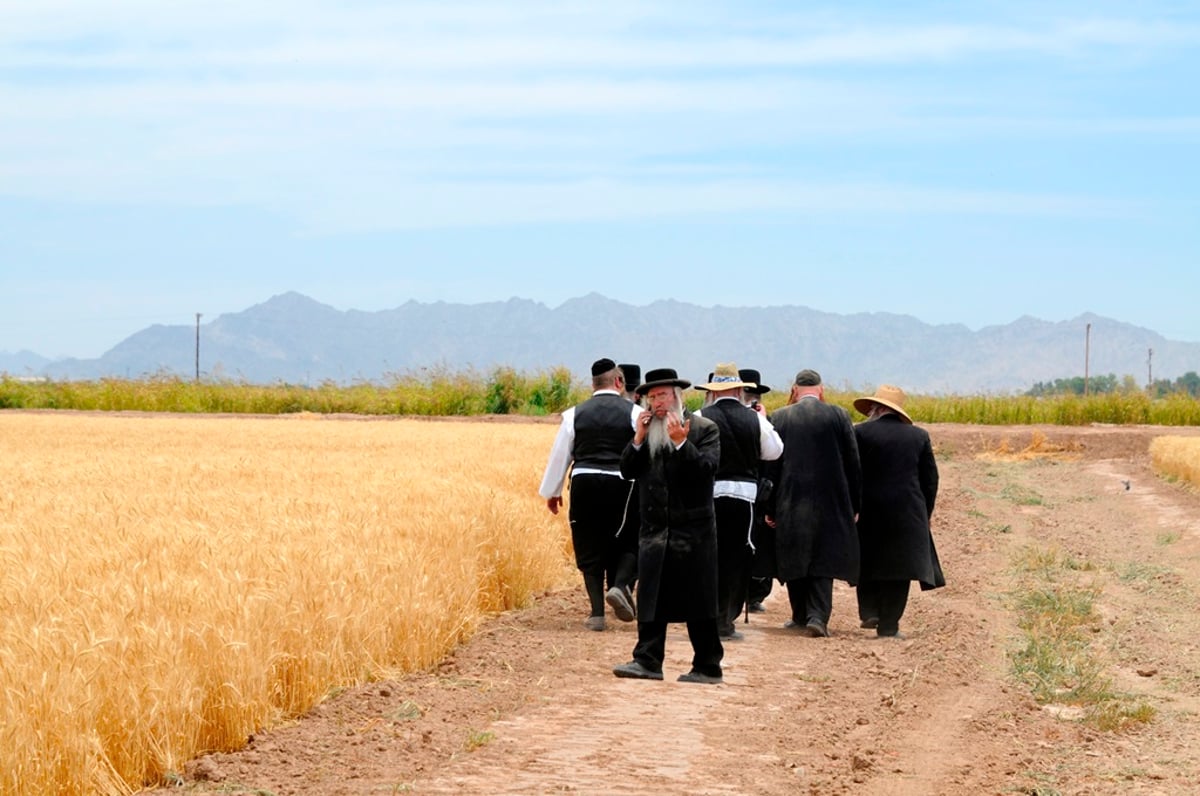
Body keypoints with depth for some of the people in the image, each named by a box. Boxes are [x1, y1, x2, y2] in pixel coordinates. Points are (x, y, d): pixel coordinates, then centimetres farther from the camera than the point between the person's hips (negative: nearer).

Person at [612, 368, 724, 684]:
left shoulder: (704, 429, -2)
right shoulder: (647, 430, 13)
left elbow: (708, 468, -15)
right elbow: (627, 470, 6)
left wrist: (681, 442, -23)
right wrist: (638, 439, -7)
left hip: (693, 530, -4)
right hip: (654, 529, 5)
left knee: (698, 600, 1)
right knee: (651, 598, 3)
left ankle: (707, 666, 7)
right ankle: (647, 661, 6)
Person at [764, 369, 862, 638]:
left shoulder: (779, 418, -2)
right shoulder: (839, 416, -2)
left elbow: (770, 465, -1)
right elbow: (853, 464, 1)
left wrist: (770, 508, 5)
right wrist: (853, 504, 10)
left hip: (790, 503, 0)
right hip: (830, 503, 0)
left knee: (794, 560, 13)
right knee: (824, 561, 5)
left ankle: (801, 617, 21)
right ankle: (818, 616, -8)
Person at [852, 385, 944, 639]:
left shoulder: (861, 433, -5)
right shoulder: (919, 436, 4)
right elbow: (930, 479, 7)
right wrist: (924, 515, 15)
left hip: (870, 512, -1)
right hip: (908, 513, 1)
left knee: (868, 562, 17)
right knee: (899, 568, 6)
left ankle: (869, 612, 10)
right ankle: (888, 625, 5)